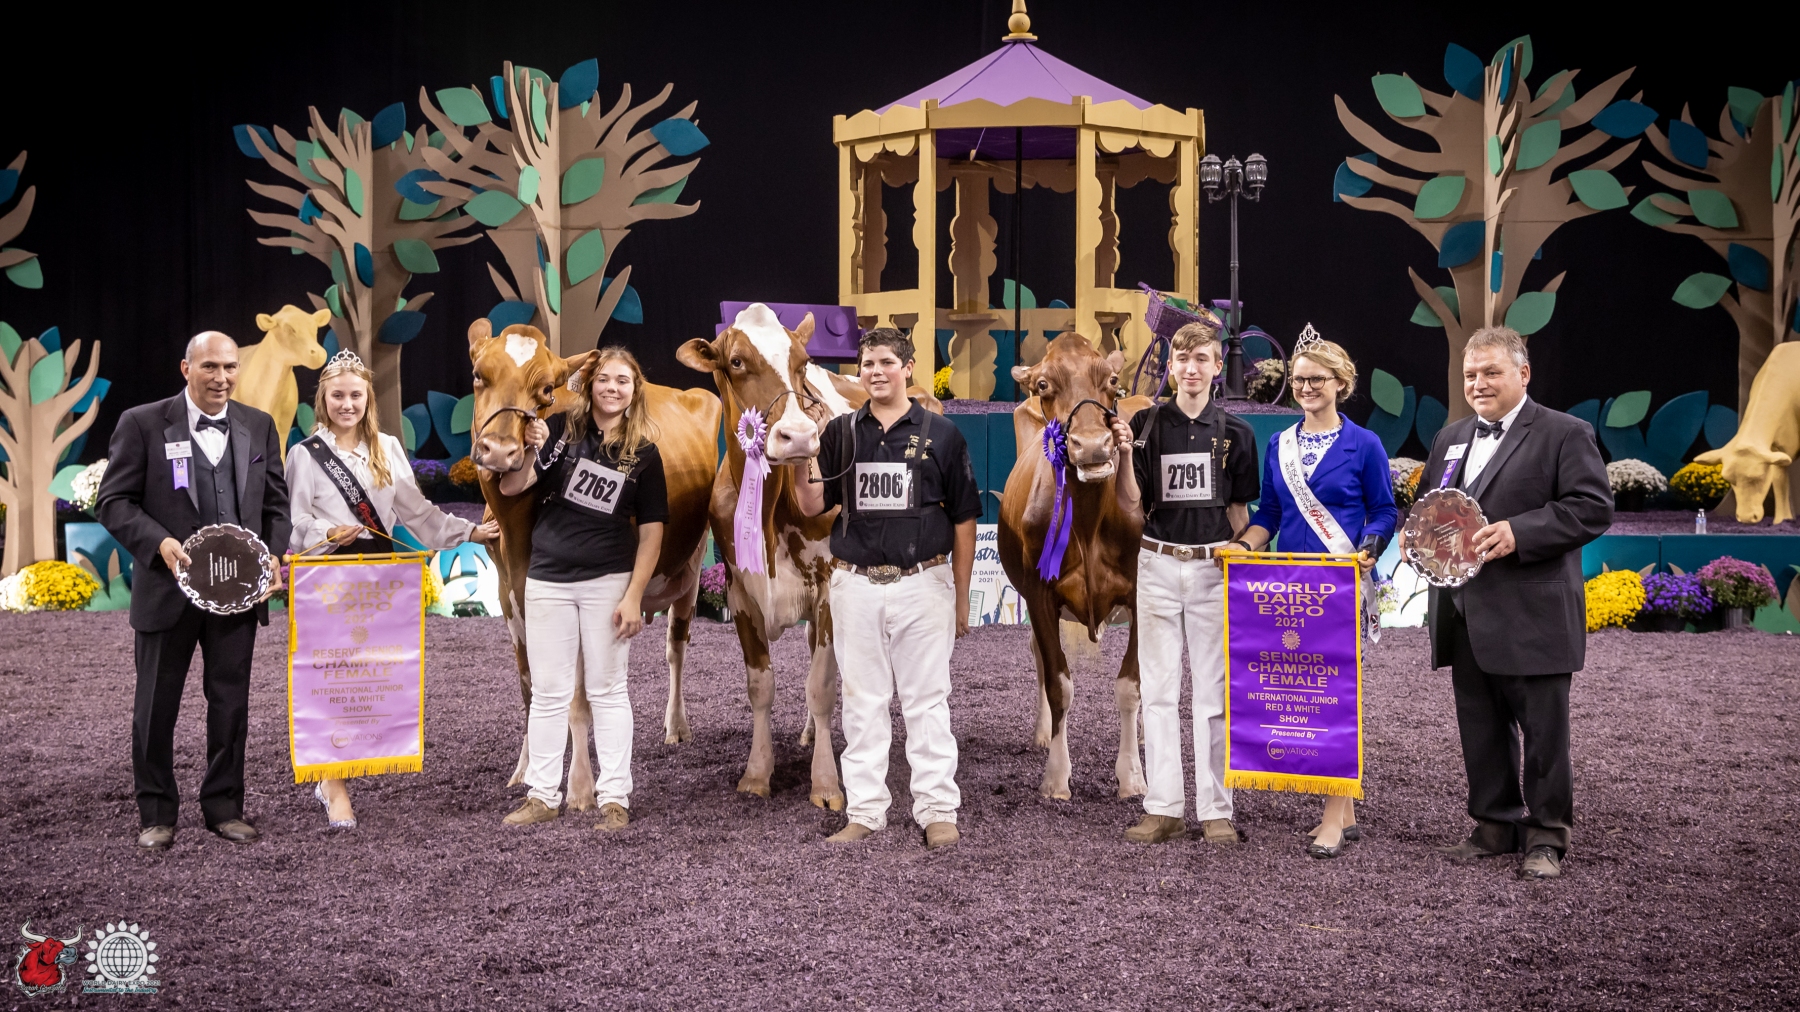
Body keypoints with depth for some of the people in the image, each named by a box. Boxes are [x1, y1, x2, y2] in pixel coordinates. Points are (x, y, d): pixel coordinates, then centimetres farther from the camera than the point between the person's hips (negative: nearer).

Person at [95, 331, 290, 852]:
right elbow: (114, 501, -4)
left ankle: (224, 805, 22)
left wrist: (275, 555, -5)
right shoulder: (142, 423, -3)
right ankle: (156, 813, 19)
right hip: (168, 589, -2)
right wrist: (159, 543, -19)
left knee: (231, 703, 9)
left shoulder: (259, 427, 8)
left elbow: (276, 502, 12)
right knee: (156, 706, 7)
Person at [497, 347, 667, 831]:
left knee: (608, 690, 7)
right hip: (547, 579, 1)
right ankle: (543, 796, 18)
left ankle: (614, 798, 13)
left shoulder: (644, 453, -3)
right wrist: (531, 452, -26)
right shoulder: (561, 429, -3)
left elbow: (651, 531, -4)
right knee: (548, 693, 9)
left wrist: (633, 596, -10)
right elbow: (509, 488, -7)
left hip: (607, 581, -1)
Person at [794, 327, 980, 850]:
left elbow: (963, 522, 4)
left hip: (923, 582, -2)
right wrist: (804, 457, -13)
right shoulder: (840, 433, 7)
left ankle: (938, 811, 10)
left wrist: (962, 598, 3)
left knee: (926, 702, 2)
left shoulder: (941, 435, 1)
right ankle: (864, 811, 15)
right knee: (862, 703, 8)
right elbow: (813, 506, 4)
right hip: (855, 584, 2)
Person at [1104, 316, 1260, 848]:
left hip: (1213, 566, 0)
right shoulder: (1146, 423, 2)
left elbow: (1238, 509, 9)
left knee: (1213, 690, 2)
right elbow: (1129, 505, -1)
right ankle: (1163, 807, 9)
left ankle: (1215, 809, 9)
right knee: (1158, 688, 3)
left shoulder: (1234, 431, 3)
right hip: (1158, 564, 1)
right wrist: (1125, 455, -15)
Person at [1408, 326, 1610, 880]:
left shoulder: (1564, 434, -3)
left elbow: (1593, 507, -13)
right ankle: (1495, 824, 24)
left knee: (1542, 731, 1)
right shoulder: (1451, 437, 18)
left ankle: (1547, 835, 12)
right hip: (1466, 615, 6)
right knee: (1480, 728, 12)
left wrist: (1518, 532, -22)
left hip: (1532, 616, -6)